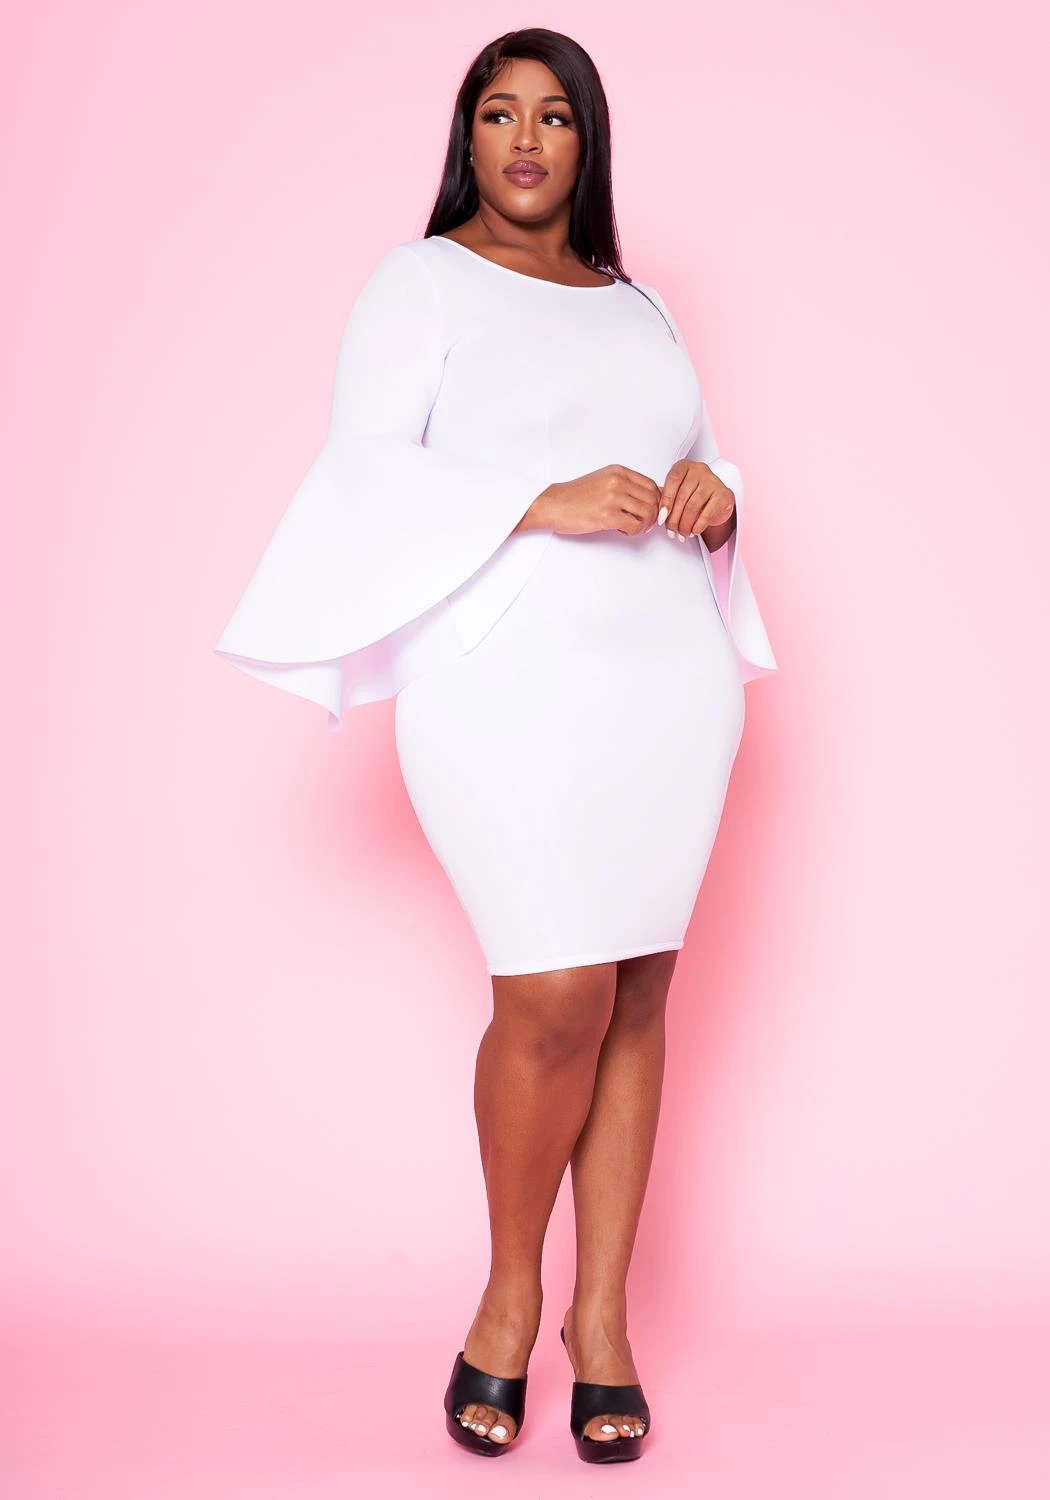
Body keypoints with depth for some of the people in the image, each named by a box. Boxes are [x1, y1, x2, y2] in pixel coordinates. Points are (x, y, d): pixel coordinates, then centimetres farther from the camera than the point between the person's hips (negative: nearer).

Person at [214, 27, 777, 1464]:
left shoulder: (638, 303, 22)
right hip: (508, 682, -5)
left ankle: (603, 1313, 16)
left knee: (637, 996, 4)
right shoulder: (421, 282, 5)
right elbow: (368, 473, -6)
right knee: (559, 997, -12)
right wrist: (548, 502, -18)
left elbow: (701, 458, 24)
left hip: (667, 678, 5)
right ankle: (511, 1292, 13)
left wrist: (714, 494, 0)